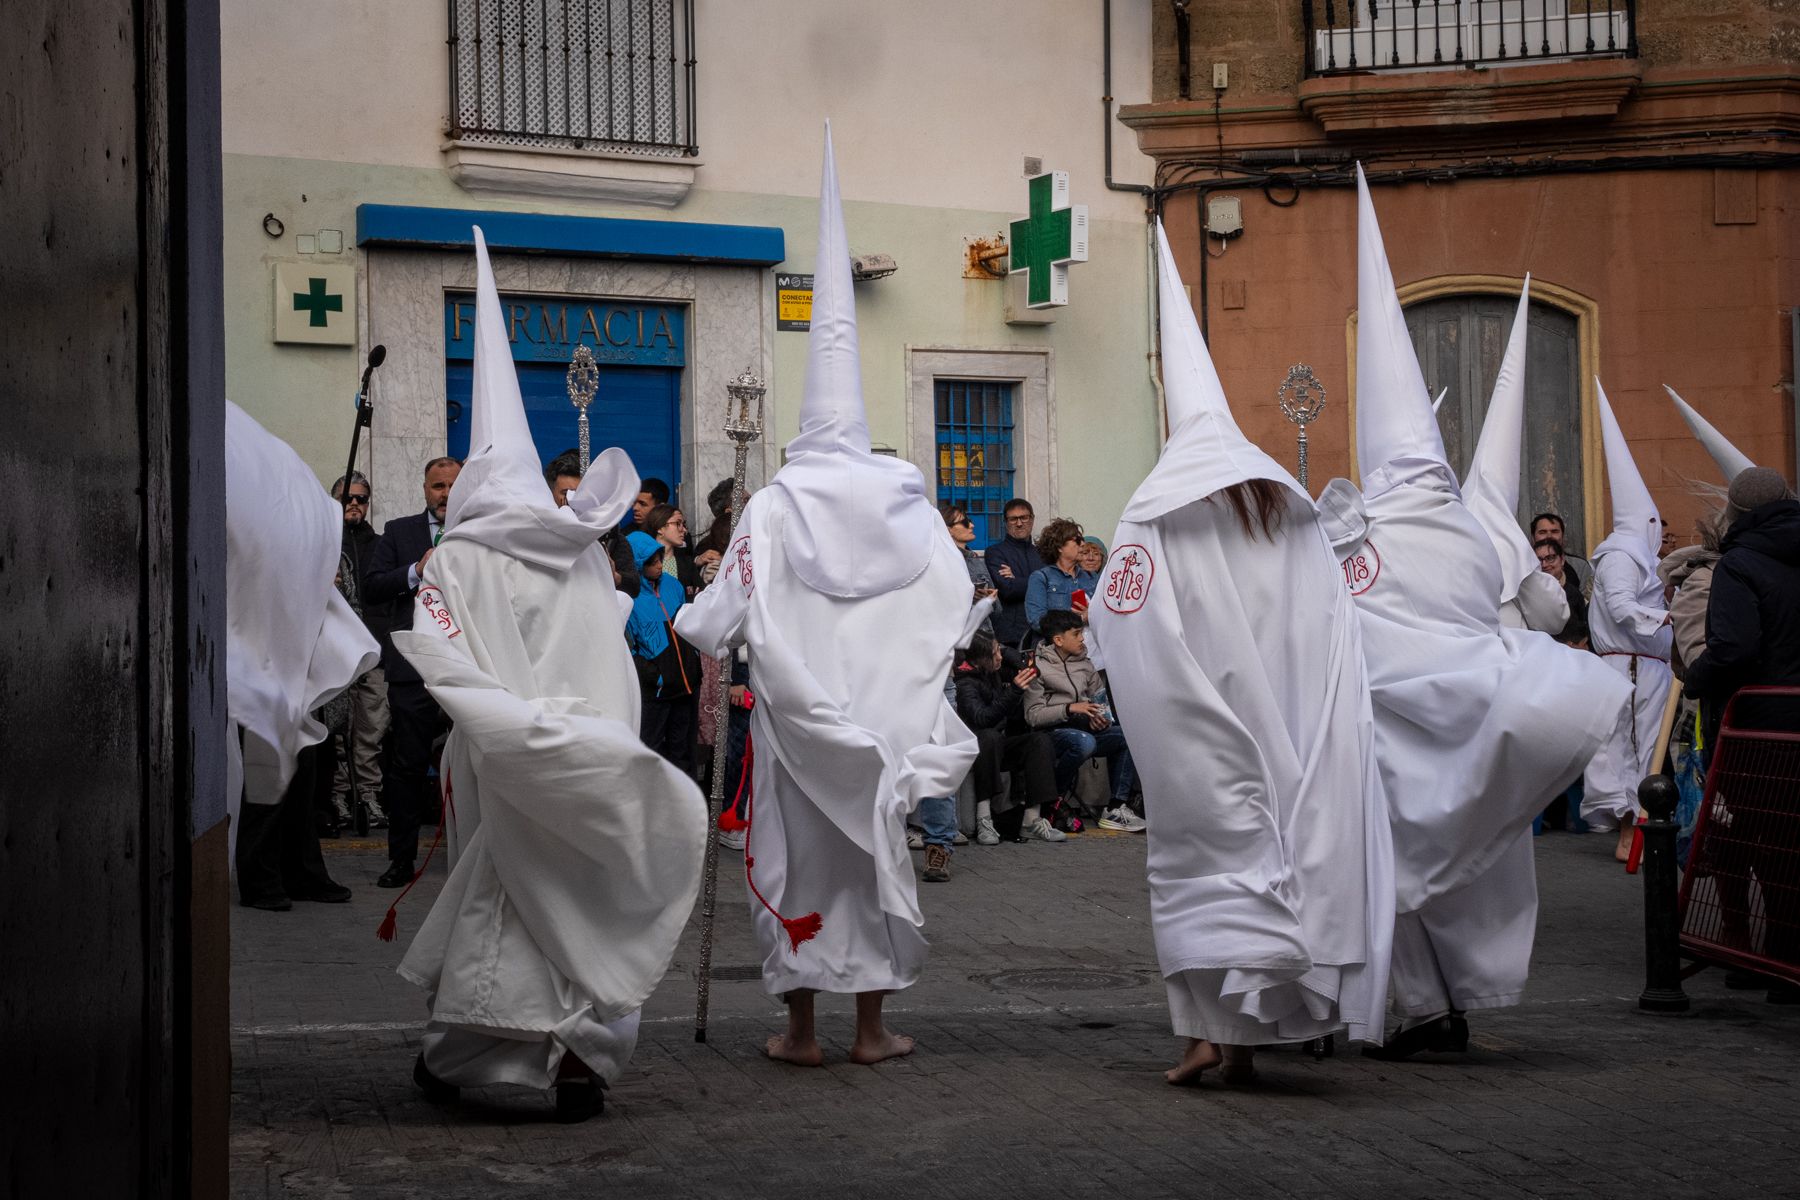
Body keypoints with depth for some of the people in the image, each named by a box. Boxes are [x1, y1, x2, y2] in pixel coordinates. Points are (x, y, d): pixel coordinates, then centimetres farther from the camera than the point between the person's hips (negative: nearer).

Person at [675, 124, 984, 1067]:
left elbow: (726, 617, -8)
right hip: (883, 711, 2)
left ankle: (801, 1027, 9)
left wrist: (683, 621, 13)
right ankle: (872, 1025, 13)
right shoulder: (906, 502, 0)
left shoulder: (775, 506, -8)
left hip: (798, 711, -2)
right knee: (877, 847, 10)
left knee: (799, 850, 7)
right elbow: (956, 611, 2)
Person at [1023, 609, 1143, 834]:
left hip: (1084, 729, 7)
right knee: (1084, 741, -38)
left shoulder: (1084, 664, 17)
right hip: (1051, 733, -7)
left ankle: (1117, 809, -11)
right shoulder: (1038, 667, -5)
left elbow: (1101, 698, 22)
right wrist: (1070, 709, -20)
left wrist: (1101, 718, -2)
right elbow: (1033, 716, -12)